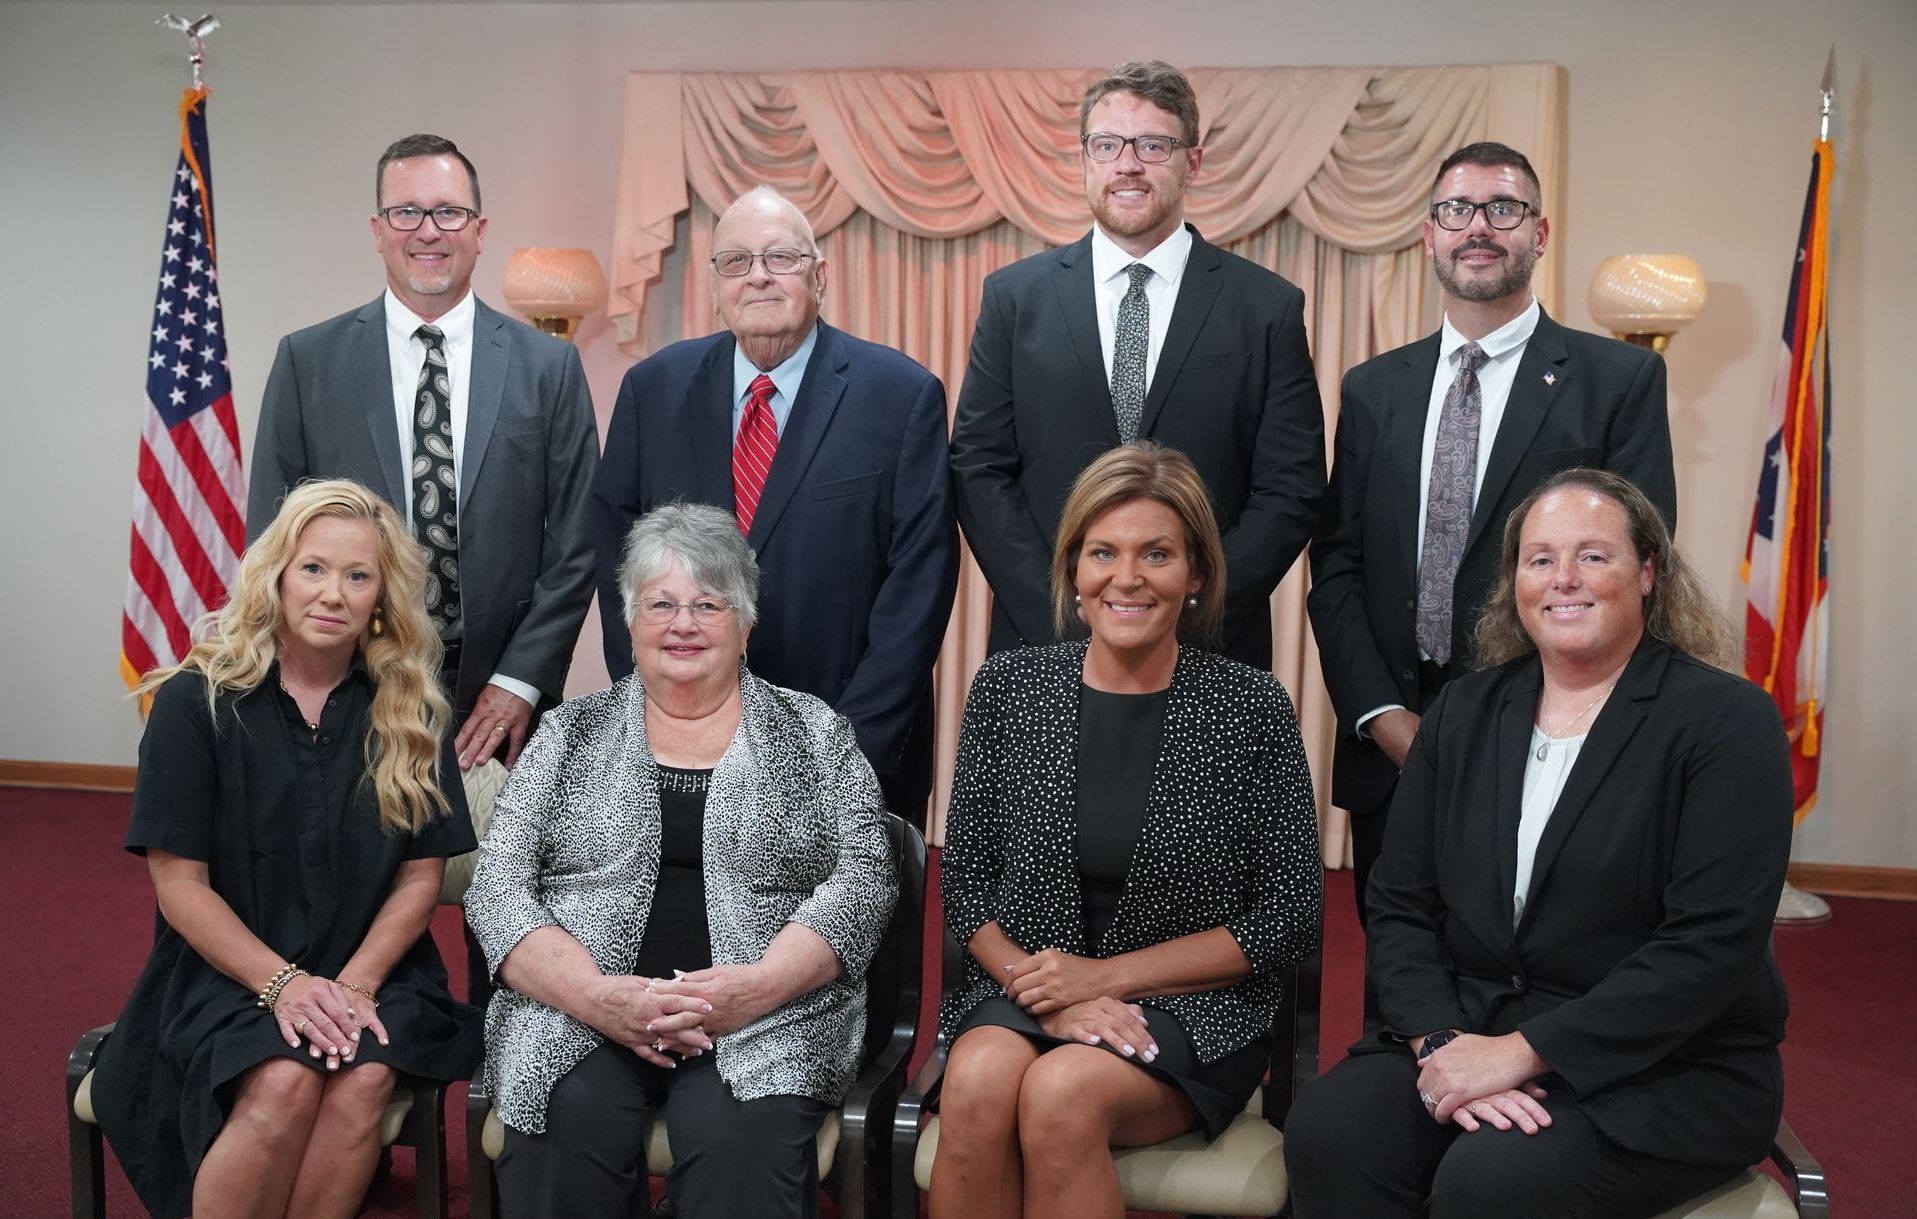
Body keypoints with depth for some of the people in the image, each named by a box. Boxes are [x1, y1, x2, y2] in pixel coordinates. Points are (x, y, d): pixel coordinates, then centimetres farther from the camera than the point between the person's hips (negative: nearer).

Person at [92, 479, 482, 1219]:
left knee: (363, 1079, -29)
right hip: (227, 974, -1)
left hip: (370, 971, 2)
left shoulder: (410, 713, 2)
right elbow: (179, 881, -6)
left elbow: (421, 874, 2)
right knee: (284, 1083, -31)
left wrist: (356, 983, -13)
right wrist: (283, 983, -17)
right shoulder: (197, 701, -4)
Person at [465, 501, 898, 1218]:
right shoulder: (571, 733, 13)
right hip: (577, 1012, 1)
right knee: (572, 1119, -31)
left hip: (766, 1017, -1)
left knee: (748, 1134, -32)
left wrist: (758, 984, -16)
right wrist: (595, 993, -14)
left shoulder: (815, 733, 11)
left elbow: (863, 878, 2)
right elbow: (498, 886, 4)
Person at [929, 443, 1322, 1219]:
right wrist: (1046, 993, -13)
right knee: (978, 1086, -30)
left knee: (1061, 1094, -31)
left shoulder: (1251, 706, -4)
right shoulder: (1008, 686, 2)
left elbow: (1290, 918, -4)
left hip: (1189, 1009, -2)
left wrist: (1107, 975, -10)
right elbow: (964, 880, 4)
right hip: (1022, 988, 2)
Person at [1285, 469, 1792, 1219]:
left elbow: (1713, 943, -16)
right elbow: (1400, 906, 5)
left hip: (1667, 1068, -4)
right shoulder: (1462, 713, 8)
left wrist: (1522, 1050, -19)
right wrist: (1442, 1040, -13)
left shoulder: (1725, 720, -7)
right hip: (1471, 1026, 4)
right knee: (1327, 1135, -23)